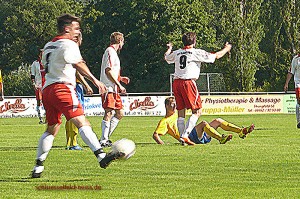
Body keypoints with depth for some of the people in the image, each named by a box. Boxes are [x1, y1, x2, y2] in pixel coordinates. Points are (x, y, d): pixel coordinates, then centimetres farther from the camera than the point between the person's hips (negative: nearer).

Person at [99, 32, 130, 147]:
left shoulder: (113, 52, 23)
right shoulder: (110, 51, -9)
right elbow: (108, 71, -18)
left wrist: (121, 78, 21)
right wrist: (119, 85, -18)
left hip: (114, 89, 11)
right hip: (108, 88, -11)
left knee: (119, 113, 11)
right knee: (109, 113, -15)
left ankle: (106, 137, 12)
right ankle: (103, 141, -18)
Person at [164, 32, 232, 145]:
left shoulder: (176, 53, 13)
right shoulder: (196, 52, -1)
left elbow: (166, 57, 36)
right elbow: (216, 56, 5)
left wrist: (169, 49, 58)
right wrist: (226, 48, 24)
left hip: (176, 83, 6)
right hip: (188, 82, -6)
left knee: (181, 112, 11)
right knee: (197, 111, -2)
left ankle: (182, 138, 8)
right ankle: (185, 135, -15)